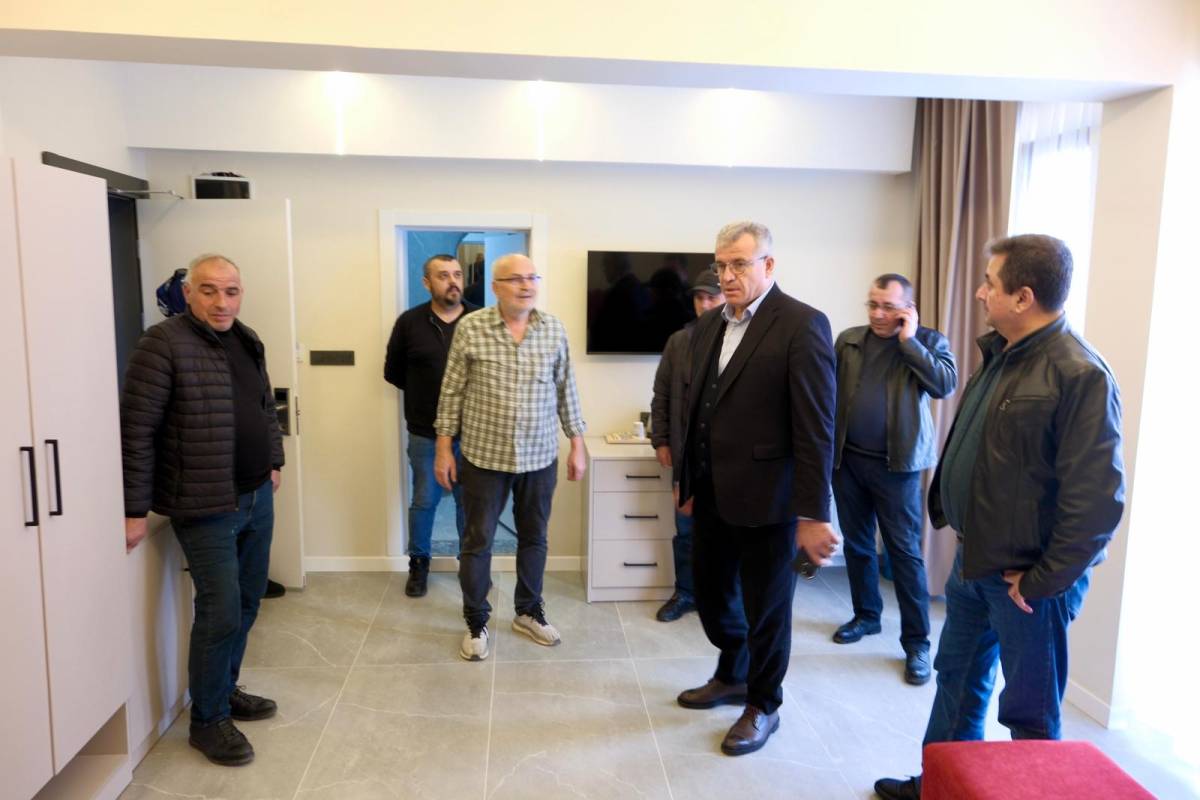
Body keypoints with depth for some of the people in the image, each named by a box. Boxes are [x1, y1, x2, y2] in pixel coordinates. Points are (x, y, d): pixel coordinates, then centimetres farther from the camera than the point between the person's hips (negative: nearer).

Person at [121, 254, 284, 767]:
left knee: (247, 602, 16)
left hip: (257, 497, 7)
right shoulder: (163, 343, -15)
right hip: (207, 508, -7)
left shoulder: (247, 341, 8)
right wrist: (134, 509, -16)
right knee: (220, 612, -1)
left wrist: (273, 460, 20)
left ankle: (225, 690, 36)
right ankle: (208, 720, 19)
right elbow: (136, 430, -16)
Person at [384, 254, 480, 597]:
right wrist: (423, 392, 8)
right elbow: (392, 371, 9)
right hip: (425, 434, 0)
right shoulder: (409, 322, -3)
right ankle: (418, 563, 31)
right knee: (423, 501, 12)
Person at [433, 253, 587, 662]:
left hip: (540, 458, 2)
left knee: (534, 538, 15)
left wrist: (577, 443, 5)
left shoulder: (554, 329, -1)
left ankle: (528, 612, 34)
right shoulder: (470, 328, -7)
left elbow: (566, 390, 6)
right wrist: (444, 446, -3)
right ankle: (476, 622, 26)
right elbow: (452, 391, -2)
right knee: (477, 541, 8)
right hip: (484, 456, -2)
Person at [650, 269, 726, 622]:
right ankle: (685, 593, 29)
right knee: (686, 529, 13)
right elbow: (661, 395, 9)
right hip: (686, 453, 3)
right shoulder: (679, 341, 6)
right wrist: (660, 440, 4)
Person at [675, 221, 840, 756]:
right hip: (712, 494, 7)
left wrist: (813, 513, -16)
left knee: (765, 607, 10)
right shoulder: (708, 326, 9)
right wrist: (686, 480, 16)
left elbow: (816, 428, -16)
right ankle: (731, 676, 45)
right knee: (710, 593, 20)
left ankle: (762, 706, 33)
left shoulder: (802, 325, -13)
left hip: (764, 497, -7)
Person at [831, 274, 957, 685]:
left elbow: (946, 384, -17)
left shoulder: (928, 342, 0)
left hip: (896, 465, -4)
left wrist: (908, 341, -15)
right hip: (847, 459, 4)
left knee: (905, 551, 0)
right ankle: (866, 615, 32)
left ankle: (916, 641, 9)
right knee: (856, 544, 15)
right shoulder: (848, 340, 7)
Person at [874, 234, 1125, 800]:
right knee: (957, 676, 21)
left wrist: (1042, 581, -17)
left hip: (1027, 575, -9)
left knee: (1029, 711, 10)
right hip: (974, 558, 9)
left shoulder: (1080, 374, -21)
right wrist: (962, 530, 11)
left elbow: (1096, 499, -22)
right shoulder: (1000, 356, 7)